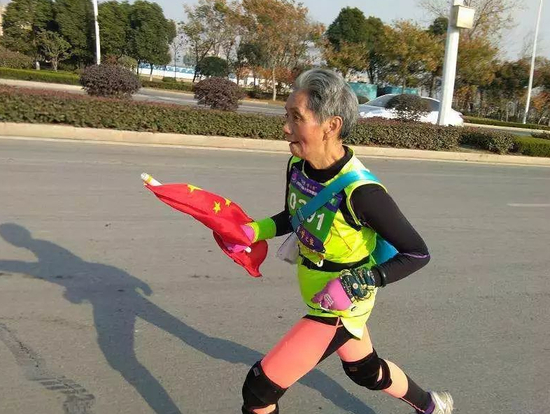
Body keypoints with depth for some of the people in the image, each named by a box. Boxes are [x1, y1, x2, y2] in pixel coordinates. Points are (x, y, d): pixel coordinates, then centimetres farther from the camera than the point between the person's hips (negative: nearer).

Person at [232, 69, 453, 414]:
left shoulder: (360, 192, -32)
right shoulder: (297, 166, -11)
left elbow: (418, 254, -21)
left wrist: (359, 283, -28)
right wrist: (255, 231, -7)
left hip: (339, 307, -8)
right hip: (320, 294, 8)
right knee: (365, 369, 31)